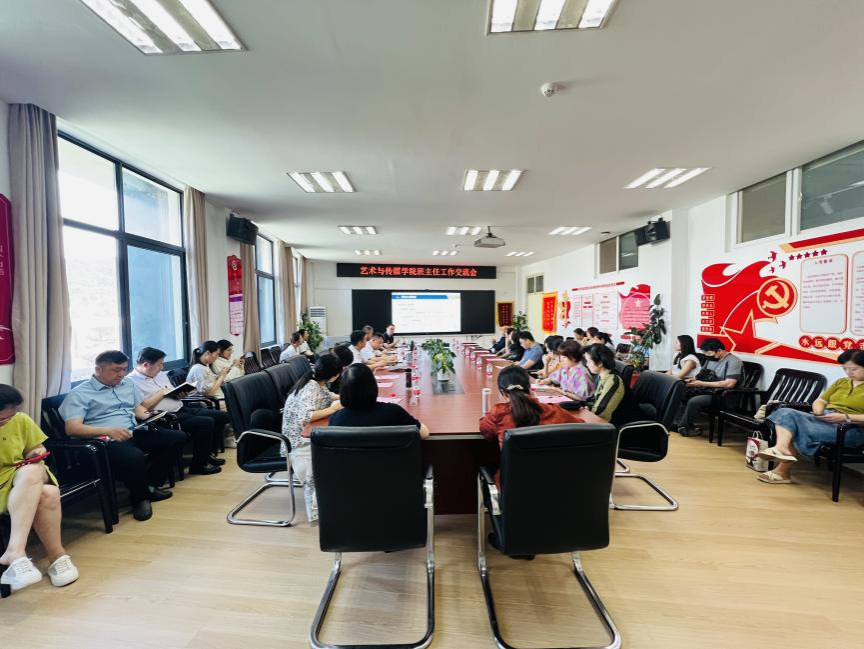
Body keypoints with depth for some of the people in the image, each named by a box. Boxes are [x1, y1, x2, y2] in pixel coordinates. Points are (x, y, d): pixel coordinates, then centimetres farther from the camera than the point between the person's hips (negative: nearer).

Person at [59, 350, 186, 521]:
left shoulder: (128, 384, 19)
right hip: (106, 441, -7)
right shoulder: (80, 394, -2)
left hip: (134, 433, 7)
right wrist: (108, 430, -27)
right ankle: (140, 498, -9)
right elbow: (72, 429, -12)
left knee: (178, 437, -9)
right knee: (134, 456, -38)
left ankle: (151, 485, 0)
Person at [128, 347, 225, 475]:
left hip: (182, 409, 9)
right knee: (206, 423, -28)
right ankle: (199, 465, -11)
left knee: (221, 416, -1)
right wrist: (161, 393, -10)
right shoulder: (132, 381, -8)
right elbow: (141, 407, -19)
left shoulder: (160, 374, 18)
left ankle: (209, 454, 10)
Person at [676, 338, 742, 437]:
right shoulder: (711, 360, 14)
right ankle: (679, 422, -7)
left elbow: (729, 384, -24)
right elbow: (702, 376, 20)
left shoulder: (733, 361, -12)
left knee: (693, 401, -29)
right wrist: (694, 380, -4)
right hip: (707, 390, 9)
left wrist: (702, 384, -23)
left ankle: (685, 427, -9)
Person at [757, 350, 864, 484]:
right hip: (823, 420, 6)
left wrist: (845, 417, -21)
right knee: (785, 412, -25)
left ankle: (783, 471, -22)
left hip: (851, 428, -6)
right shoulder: (840, 382, 20)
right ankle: (781, 448, -45)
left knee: (801, 430, -32)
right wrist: (818, 411, -3)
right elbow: (819, 401, 20)